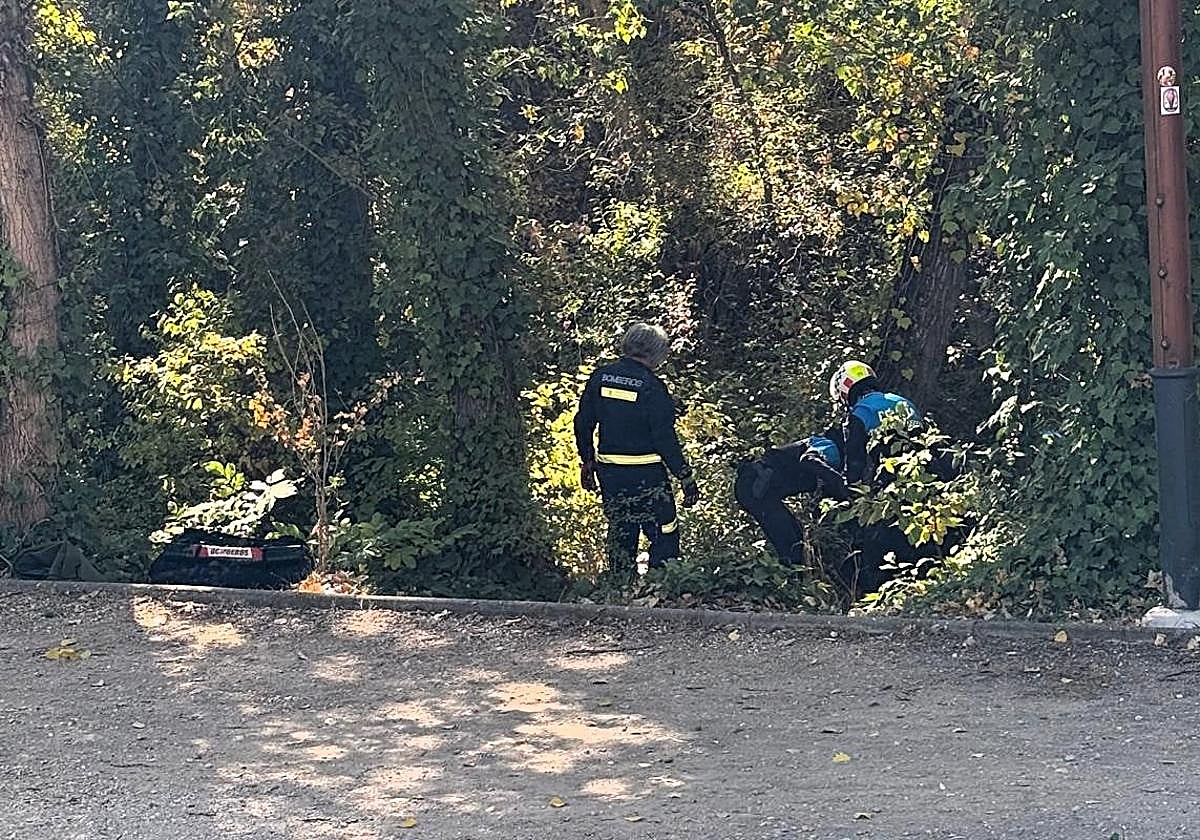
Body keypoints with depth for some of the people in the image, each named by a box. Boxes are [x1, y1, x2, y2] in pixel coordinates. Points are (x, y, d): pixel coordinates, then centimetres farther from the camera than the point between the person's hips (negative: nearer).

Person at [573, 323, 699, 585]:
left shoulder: (599, 378, 2)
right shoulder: (652, 387, -15)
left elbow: (583, 424, 8)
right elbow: (665, 438, -16)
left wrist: (587, 461, 21)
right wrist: (686, 478, -9)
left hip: (609, 472, 6)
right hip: (646, 475, -6)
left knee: (620, 533, 17)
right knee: (665, 535, 6)